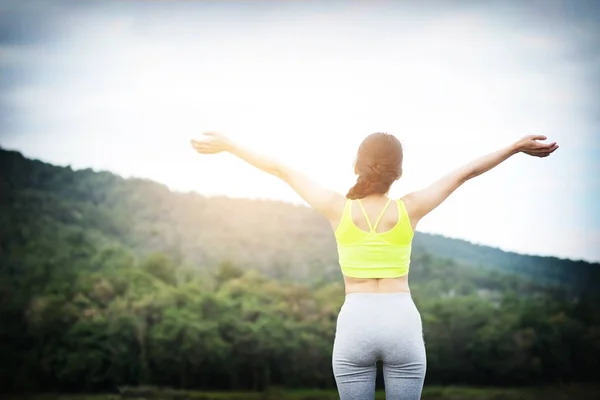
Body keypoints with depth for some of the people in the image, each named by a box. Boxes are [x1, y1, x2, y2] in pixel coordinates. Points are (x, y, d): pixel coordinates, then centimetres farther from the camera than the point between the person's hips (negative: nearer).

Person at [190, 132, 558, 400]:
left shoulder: (339, 209, -5)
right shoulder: (409, 210, -4)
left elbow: (281, 170, 3)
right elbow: (466, 172, 3)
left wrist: (228, 145, 11)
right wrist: (517, 147, 12)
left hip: (355, 324, 0)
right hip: (402, 323, 0)